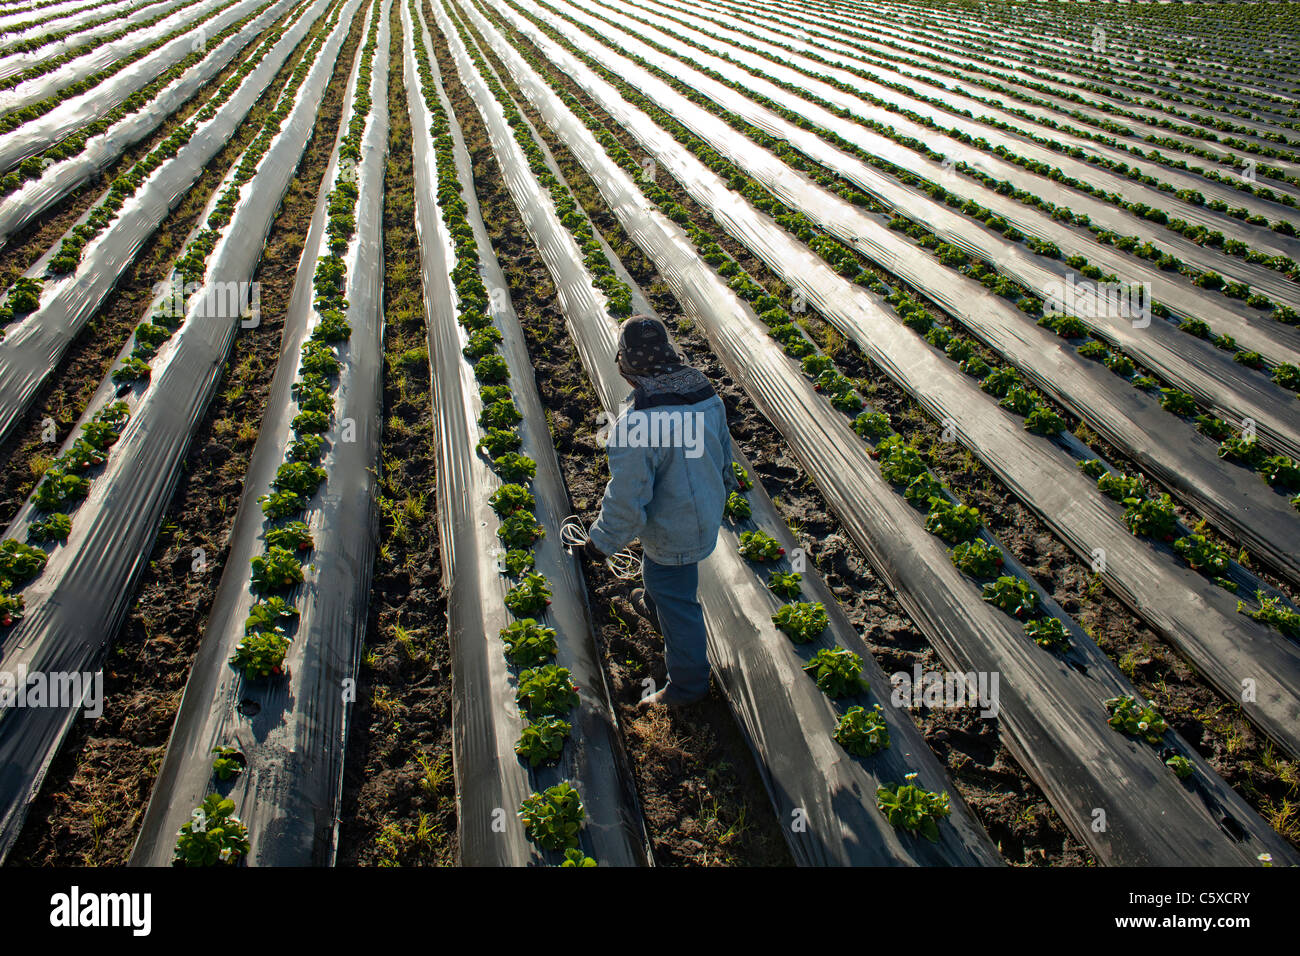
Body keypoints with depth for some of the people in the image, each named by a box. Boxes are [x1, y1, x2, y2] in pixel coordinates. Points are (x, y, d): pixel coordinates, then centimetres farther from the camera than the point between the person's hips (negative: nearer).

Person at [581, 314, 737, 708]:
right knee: (659, 573, 36)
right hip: (707, 513, 8)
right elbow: (723, 447, 7)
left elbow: (627, 498, -28)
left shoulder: (636, 422, -35)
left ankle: (687, 685, 34)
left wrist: (602, 541, -11)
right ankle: (654, 607, 66)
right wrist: (721, 484, 26)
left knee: (676, 603, 13)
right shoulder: (705, 391, -11)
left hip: (672, 533, -8)